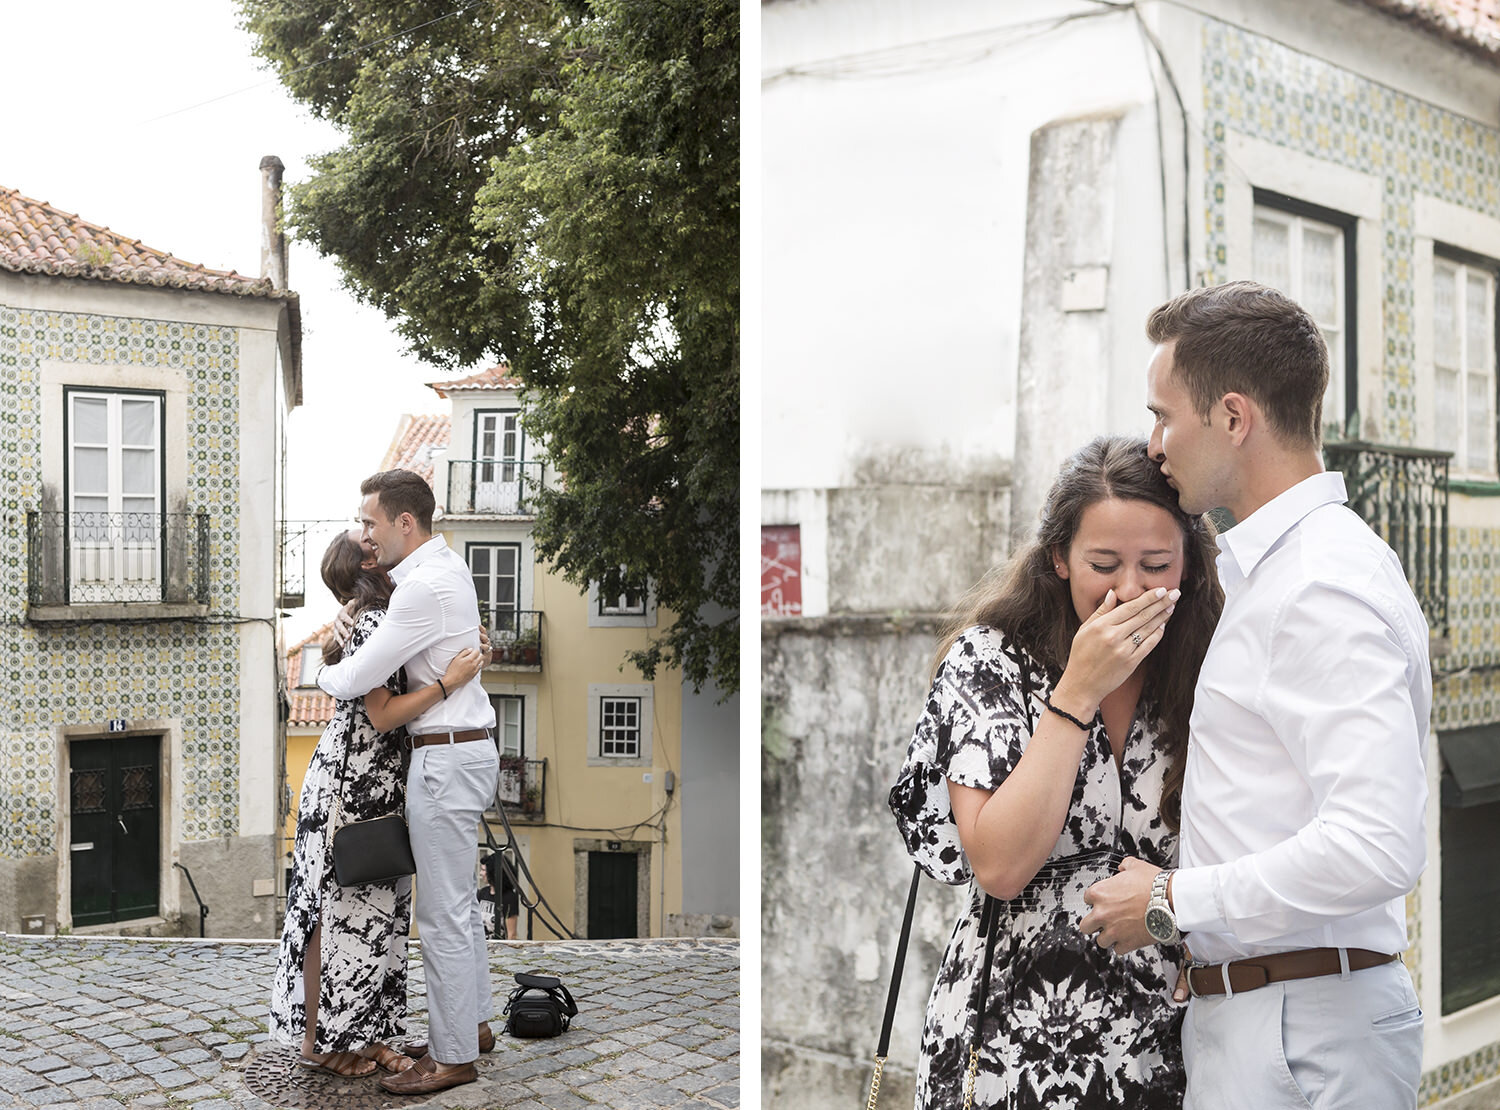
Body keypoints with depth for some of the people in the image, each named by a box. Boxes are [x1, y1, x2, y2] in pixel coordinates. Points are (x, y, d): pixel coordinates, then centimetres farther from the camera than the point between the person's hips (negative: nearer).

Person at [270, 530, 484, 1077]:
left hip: (379, 786, 9)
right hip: (348, 783, -9)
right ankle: (318, 1039, 10)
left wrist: (465, 648, 7)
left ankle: (363, 1033, 19)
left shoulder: (384, 620, 13)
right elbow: (382, 715, -19)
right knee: (338, 909, 0)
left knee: (376, 911, 11)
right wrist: (447, 682, -24)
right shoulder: (372, 623, -15)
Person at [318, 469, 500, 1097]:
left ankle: (453, 1056, 7)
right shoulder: (447, 566, 11)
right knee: (459, 903, 20)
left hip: (446, 759, -11)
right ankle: (475, 1024, 31)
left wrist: (325, 676, 4)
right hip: (468, 749, 11)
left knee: (443, 915, -2)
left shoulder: (424, 588, -21)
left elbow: (357, 680, -18)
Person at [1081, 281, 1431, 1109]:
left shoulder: (1322, 587, -18)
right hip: (1242, 1012, 9)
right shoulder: (1274, 569, 14)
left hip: (1302, 1037, -9)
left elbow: (1376, 847, -27)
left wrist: (1172, 902, -18)